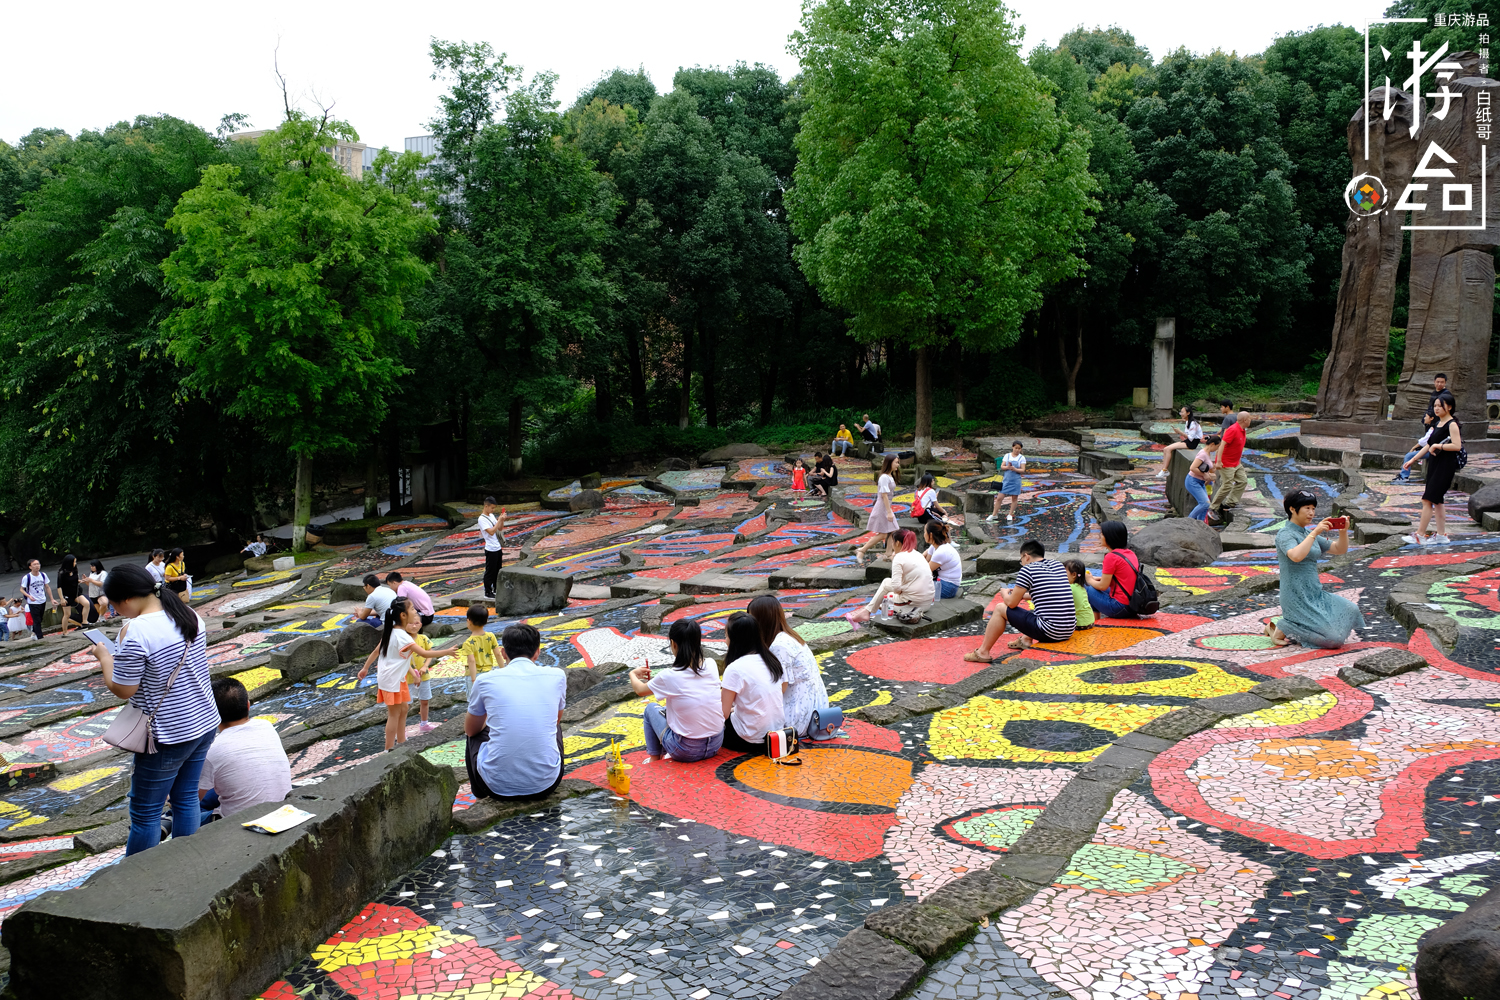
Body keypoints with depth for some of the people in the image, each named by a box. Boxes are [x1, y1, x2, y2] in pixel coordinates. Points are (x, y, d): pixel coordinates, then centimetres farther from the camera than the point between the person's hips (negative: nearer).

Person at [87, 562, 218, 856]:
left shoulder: (135, 631, -23)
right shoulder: (191, 616, 1)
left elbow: (123, 689, -15)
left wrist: (104, 657, 1)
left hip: (169, 737, -7)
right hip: (205, 723, 7)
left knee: (145, 813, 7)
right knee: (186, 799, 18)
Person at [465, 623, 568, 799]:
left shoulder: (486, 680, -2)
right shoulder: (557, 676, 0)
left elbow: (470, 730, 18)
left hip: (498, 786, -1)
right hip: (545, 785, 1)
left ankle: (480, 793, 40)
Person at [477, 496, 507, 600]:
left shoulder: (492, 516, 10)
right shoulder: (482, 519, -15)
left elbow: (500, 528, 15)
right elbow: (491, 532, -24)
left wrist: (502, 520, -3)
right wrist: (499, 520, -21)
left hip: (498, 548, 8)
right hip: (491, 549, -8)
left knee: (497, 571, 16)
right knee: (490, 571, 1)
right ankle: (488, 592, 11)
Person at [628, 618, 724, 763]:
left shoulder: (669, 677, -16)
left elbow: (640, 690, 6)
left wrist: (633, 674, 27)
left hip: (687, 752, -5)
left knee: (651, 709, 19)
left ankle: (654, 757, 28)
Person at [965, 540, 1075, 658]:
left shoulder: (1027, 569, -7)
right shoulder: (1058, 565, 13)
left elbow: (1011, 603, -2)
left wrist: (1005, 593, 20)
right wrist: (1023, 595, 35)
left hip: (1048, 633, -7)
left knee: (1000, 608, 8)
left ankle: (983, 652, 15)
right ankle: (1027, 640, 40)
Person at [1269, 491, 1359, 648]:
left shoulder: (1308, 534, 16)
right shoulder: (1285, 535, -11)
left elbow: (1340, 549, 14)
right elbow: (1296, 556, -32)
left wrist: (1343, 531, -5)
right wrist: (1315, 532, -28)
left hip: (1315, 593, 9)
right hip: (1297, 598, -9)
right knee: (1335, 639, -15)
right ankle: (1281, 629, -1)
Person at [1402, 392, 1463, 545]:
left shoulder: (1452, 425, -11)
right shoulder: (1437, 425, 15)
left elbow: (1457, 446, -22)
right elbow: (1428, 445, 20)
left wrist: (1437, 446, -16)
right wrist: (1412, 459, 17)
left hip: (1445, 466, -9)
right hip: (1434, 464, 9)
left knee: (1428, 499, -11)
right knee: (1436, 501, 11)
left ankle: (1420, 535, -9)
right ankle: (1442, 535, 17)